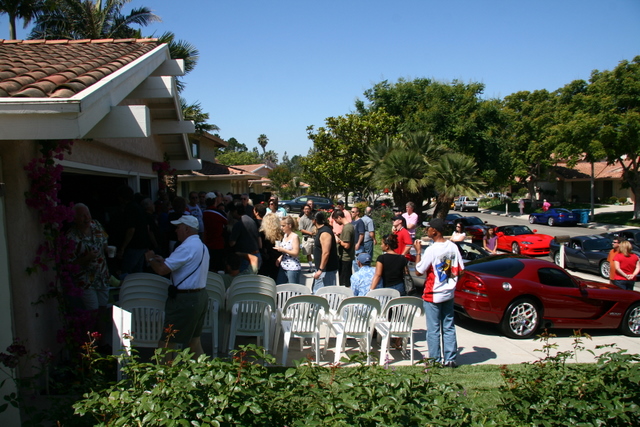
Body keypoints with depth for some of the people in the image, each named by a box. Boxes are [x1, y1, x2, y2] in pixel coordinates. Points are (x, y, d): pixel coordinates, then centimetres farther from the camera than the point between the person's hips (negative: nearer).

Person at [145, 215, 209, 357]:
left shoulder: (186, 247, -17)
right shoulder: (202, 246, 14)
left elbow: (162, 270, -21)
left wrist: (150, 259, -1)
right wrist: (164, 260, 12)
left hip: (185, 300, -10)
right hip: (201, 296, 10)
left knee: (165, 345, -2)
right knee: (194, 340, 18)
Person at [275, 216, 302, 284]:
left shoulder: (294, 236, -12)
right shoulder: (285, 235, 12)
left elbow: (296, 253, -17)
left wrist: (282, 250, -18)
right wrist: (280, 258, 5)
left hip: (293, 268, -8)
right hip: (283, 267, 9)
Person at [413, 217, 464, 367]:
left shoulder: (431, 250, -20)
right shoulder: (453, 247, -1)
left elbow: (418, 271, -15)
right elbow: (460, 270, 3)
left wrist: (418, 251, -8)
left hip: (433, 295, -6)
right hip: (449, 294, 6)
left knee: (433, 329, 5)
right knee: (449, 328, 13)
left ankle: (435, 359, 12)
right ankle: (450, 359, 17)